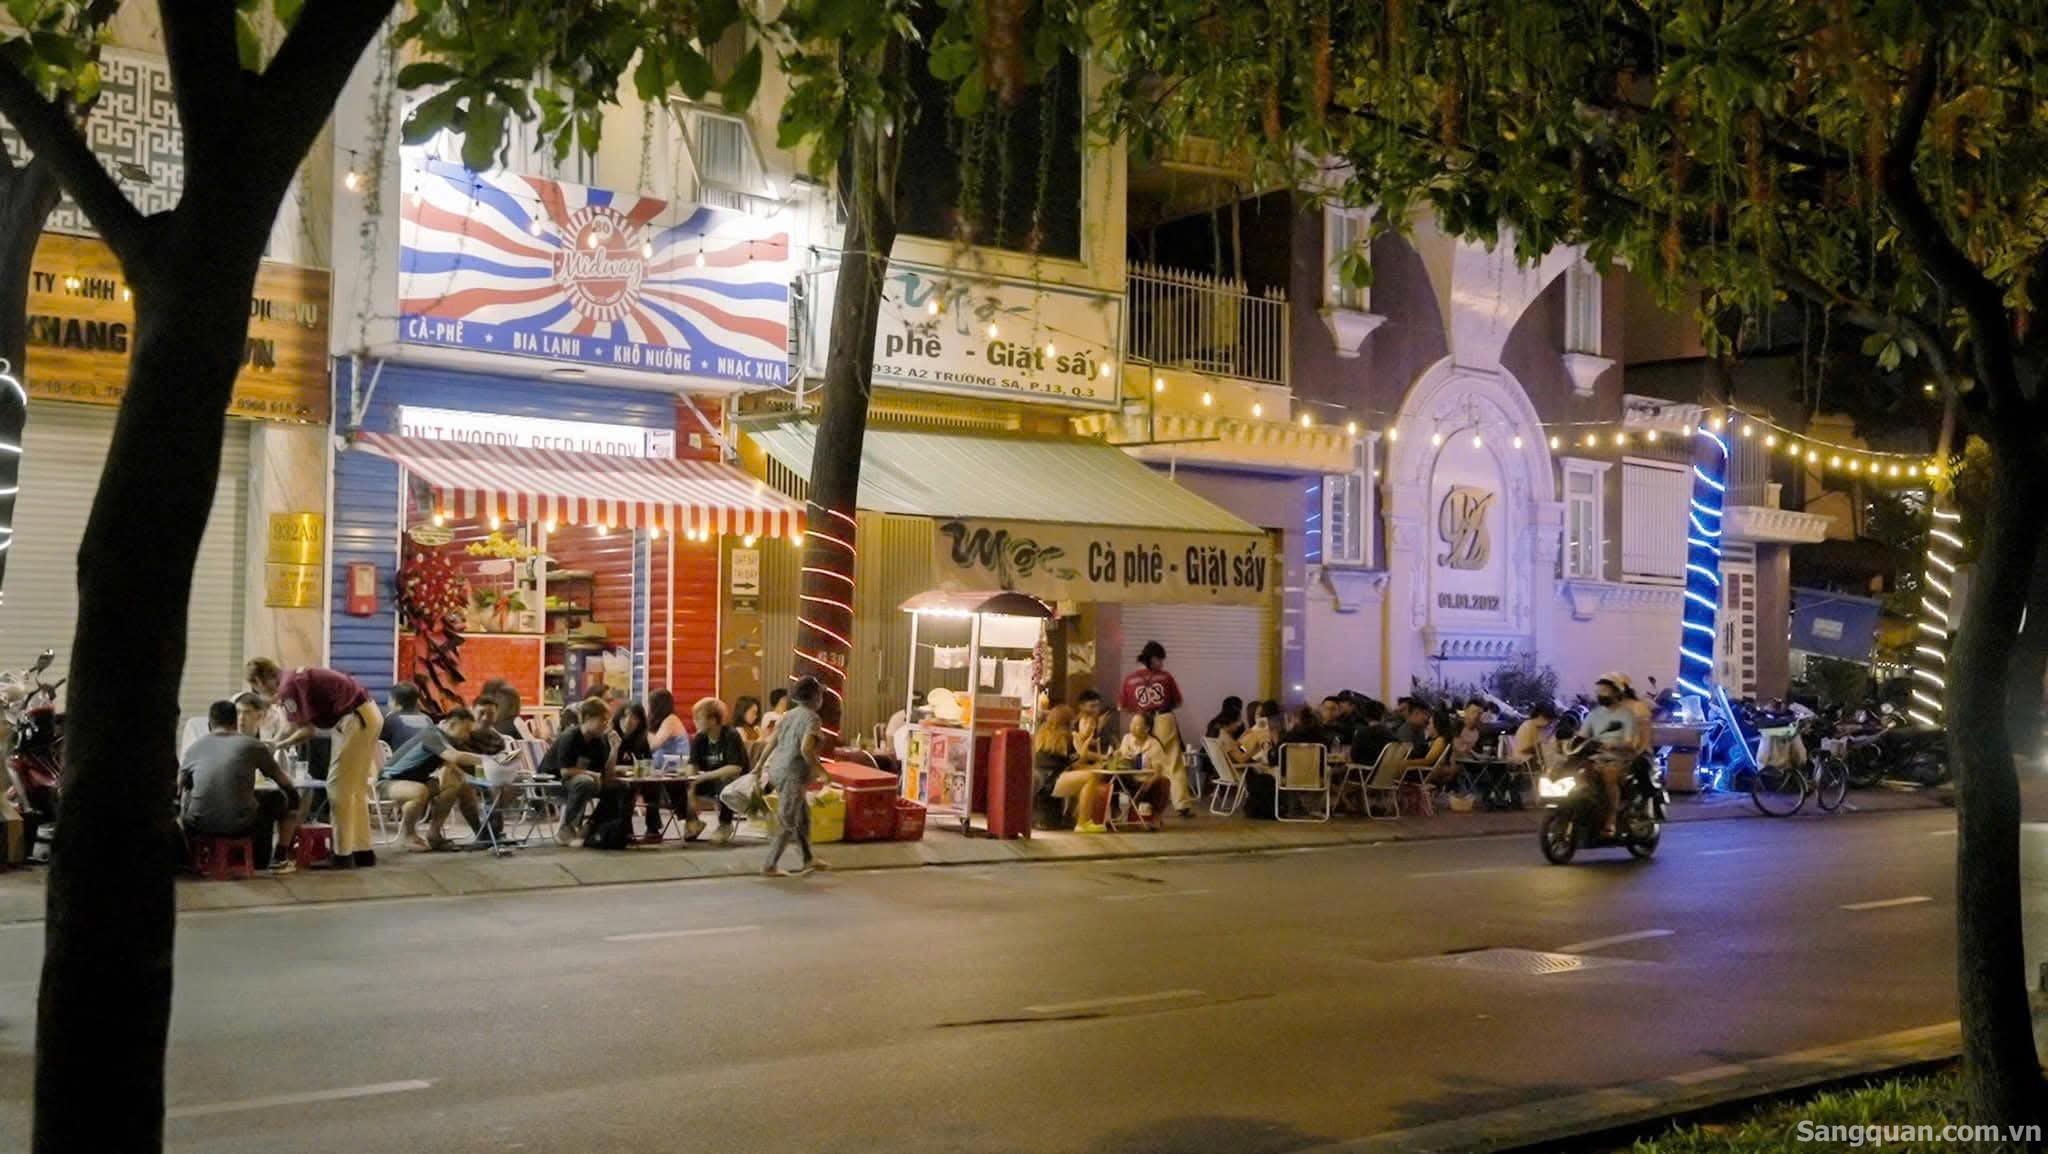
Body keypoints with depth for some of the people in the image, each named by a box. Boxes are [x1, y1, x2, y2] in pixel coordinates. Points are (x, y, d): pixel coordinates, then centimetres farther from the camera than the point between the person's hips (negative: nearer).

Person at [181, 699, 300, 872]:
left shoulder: (194, 748, 12)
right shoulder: (252, 745, 8)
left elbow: (179, 789, 24)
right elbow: (285, 783, 18)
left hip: (199, 825, 3)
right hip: (241, 824, -3)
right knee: (289, 797, 23)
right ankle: (280, 859, 28)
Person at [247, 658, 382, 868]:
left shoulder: (288, 687, -11)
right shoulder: (296, 678, 18)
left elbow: (307, 731, -10)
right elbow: (308, 727, 21)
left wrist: (277, 746, 3)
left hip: (356, 719, -10)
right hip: (368, 714, 10)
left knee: (339, 786, -1)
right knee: (355, 789, 16)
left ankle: (342, 854, 3)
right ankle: (362, 851, 20)